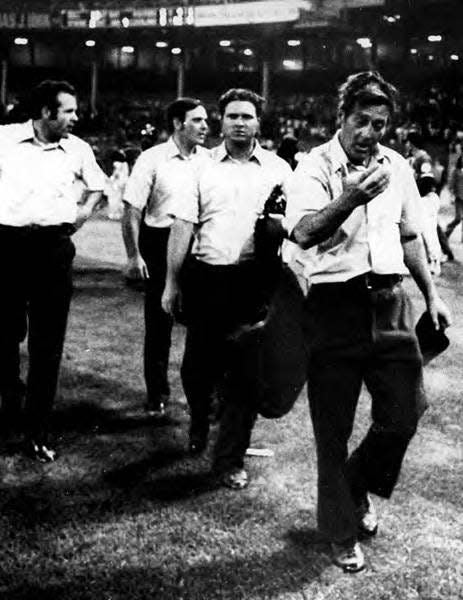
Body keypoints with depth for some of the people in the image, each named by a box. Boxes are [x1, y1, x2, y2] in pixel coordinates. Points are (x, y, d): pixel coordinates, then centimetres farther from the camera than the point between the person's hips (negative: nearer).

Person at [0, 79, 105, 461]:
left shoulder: (79, 149, 7)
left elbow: (97, 184, 26)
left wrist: (85, 209, 11)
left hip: (54, 248, 2)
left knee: (48, 345, 2)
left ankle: (37, 433, 10)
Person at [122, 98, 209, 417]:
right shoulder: (152, 160, -5)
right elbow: (132, 211, -6)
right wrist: (134, 255, -11)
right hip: (161, 244, -3)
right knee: (159, 321, 6)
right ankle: (157, 393, 20)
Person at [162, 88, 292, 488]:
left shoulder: (278, 169, 7)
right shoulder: (202, 167, 7)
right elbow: (183, 227, 5)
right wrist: (172, 283, 3)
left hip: (255, 281, 0)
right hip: (206, 276, 1)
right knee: (198, 365, 6)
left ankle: (231, 459, 13)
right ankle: (199, 422, 40)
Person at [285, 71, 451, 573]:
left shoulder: (397, 167, 10)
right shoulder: (314, 167, -7)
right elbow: (304, 232, -23)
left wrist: (432, 295, 18)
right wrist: (350, 199, -38)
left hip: (389, 303, 5)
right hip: (334, 306, -4)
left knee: (403, 414, 3)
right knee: (333, 428, 4)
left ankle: (358, 488, 33)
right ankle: (341, 533, 21)